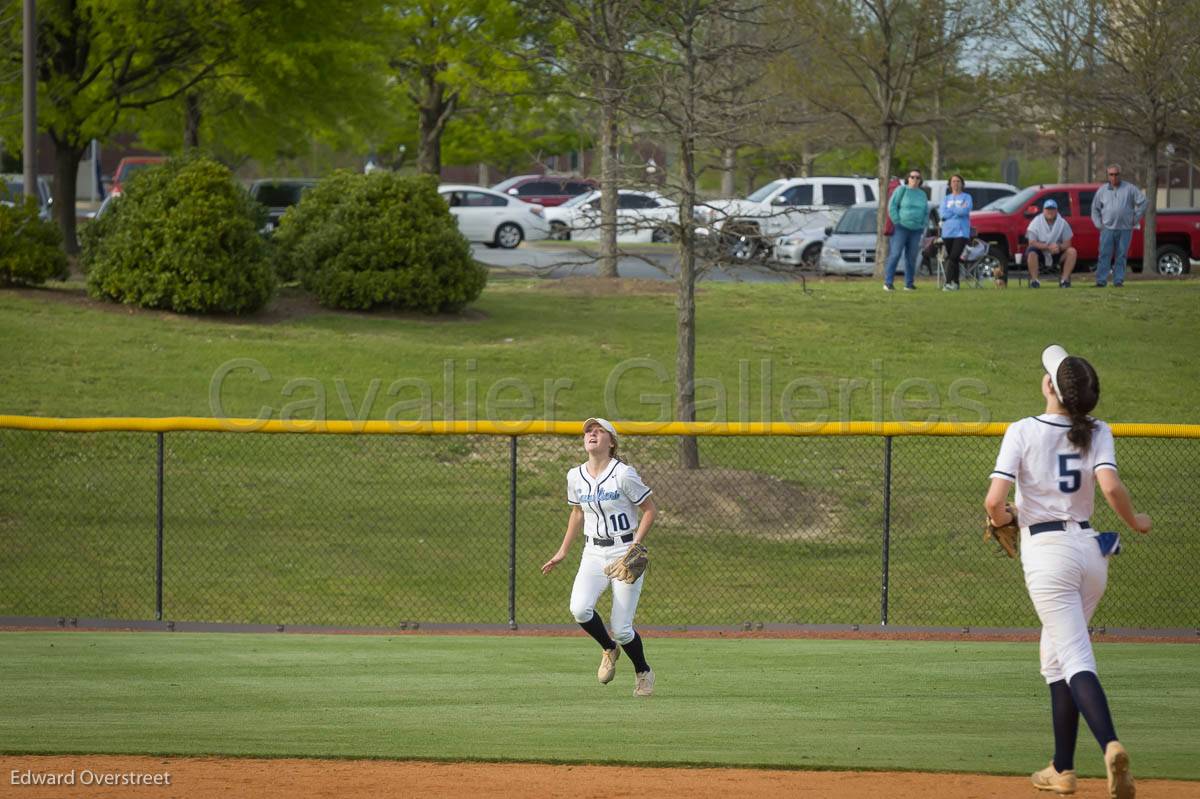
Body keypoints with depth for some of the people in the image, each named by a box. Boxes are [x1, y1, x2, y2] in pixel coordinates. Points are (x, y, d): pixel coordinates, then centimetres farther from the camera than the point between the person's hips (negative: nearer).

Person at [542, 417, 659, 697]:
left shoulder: (623, 474, -12)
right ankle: (609, 650, 8)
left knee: (621, 629, -8)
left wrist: (635, 546, -17)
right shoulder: (576, 477, 6)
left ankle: (643, 672, 22)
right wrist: (563, 552, 20)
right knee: (580, 609, -22)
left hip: (625, 552, -5)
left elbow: (650, 509, -7)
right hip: (593, 554, 5)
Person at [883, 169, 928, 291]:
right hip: (901, 228, -5)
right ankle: (888, 282, -11)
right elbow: (892, 206, -5)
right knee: (895, 255, -11)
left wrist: (923, 226, 7)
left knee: (911, 257, 5)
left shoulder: (922, 195, 14)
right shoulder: (902, 190, -1)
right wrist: (896, 222, -11)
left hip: (916, 230, 5)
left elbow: (926, 213, 20)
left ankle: (909, 284, 11)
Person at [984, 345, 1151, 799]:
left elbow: (994, 501, -14)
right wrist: (1135, 523, 3)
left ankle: (1111, 744, -34)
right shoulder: (1097, 433, 1)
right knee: (1055, 657, 19)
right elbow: (1110, 487, -15)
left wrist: (1002, 519, 8)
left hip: (1046, 551, -5)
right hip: (1091, 549, 5)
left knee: (1075, 660, -11)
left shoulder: (1023, 431, -8)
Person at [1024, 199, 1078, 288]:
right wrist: (1048, 247, -27)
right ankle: (1034, 280, -26)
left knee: (1071, 251, -21)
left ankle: (1064, 279, -19)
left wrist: (1059, 247, -28)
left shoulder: (1062, 223, -2)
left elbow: (1067, 243, -4)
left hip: (1056, 254, 3)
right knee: (1031, 253, -35)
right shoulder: (1036, 222, -8)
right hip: (1040, 252, -3)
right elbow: (1032, 243, -14)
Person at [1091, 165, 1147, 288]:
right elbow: (1095, 208, 19)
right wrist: (1099, 224, 8)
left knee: (1121, 256, 1)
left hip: (1125, 228, -1)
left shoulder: (1130, 189, 5)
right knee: (1104, 255, -7)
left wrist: (1136, 219, 3)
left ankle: (1118, 280, 6)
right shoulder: (1102, 190, 12)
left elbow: (1142, 202, 7)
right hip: (1107, 228, 1)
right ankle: (1101, 281, -8)